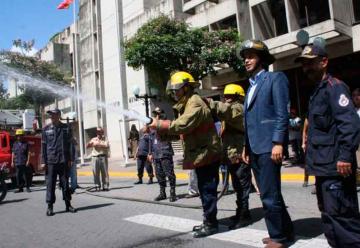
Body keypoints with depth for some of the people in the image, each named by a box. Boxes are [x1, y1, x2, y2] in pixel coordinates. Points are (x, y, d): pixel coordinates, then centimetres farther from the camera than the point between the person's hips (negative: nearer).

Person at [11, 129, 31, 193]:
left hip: (24, 163, -3)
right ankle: (20, 188, 13)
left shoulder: (26, 143, 3)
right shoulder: (15, 144, 12)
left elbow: (28, 153, -1)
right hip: (17, 163, 3)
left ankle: (27, 187, 9)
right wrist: (12, 162, 7)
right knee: (18, 176, 5)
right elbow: (13, 153, 13)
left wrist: (28, 161, -9)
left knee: (26, 175, 1)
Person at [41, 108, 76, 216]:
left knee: (65, 183, 7)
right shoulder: (46, 129, 5)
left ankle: (68, 204, 17)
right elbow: (43, 146, 4)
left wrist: (69, 160, 1)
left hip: (64, 161, 0)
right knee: (50, 184, 2)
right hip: (50, 161, 0)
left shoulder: (66, 128, 4)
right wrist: (43, 161, -1)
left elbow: (69, 145, 6)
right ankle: (50, 206, 10)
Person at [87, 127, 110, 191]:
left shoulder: (105, 139, 11)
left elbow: (107, 146, -7)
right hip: (95, 157, 2)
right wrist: (90, 143, -12)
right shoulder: (93, 139, 16)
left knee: (105, 172, -4)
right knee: (96, 173, -2)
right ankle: (97, 186, 3)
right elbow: (87, 146, 9)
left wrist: (99, 145, -16)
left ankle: (105, 186, 1)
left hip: (103, 157, -1)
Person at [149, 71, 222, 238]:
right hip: (200, 153, 11)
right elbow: (180, 129, 14)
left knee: (207, 189, -3)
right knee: (204, 189, 16)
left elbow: (182, 126, -27)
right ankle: (209, 221, 27)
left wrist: (159, 124, -18)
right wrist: (161, 131, -1)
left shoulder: (195, 104, -16)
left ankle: (211, 224, 7)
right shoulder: (185, 105, 18)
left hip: (206, 153, -10)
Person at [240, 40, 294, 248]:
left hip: (269, 146, -8)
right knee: (269, 194, 14)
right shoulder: (252, 86, 21)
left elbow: (282, 113, -11)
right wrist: (246, 146, 17)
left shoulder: (276, 78, -2)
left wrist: (278, 143, -19)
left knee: (270, 196, -5)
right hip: (255, 148, 8)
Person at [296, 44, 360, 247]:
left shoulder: (334, 87, -10)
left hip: (336, 165, -10)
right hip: (324, 165, 10)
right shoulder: (318, 91, 19)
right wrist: (309, 145, 21)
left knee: (340, 214, -9)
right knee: (329, 213, 17)